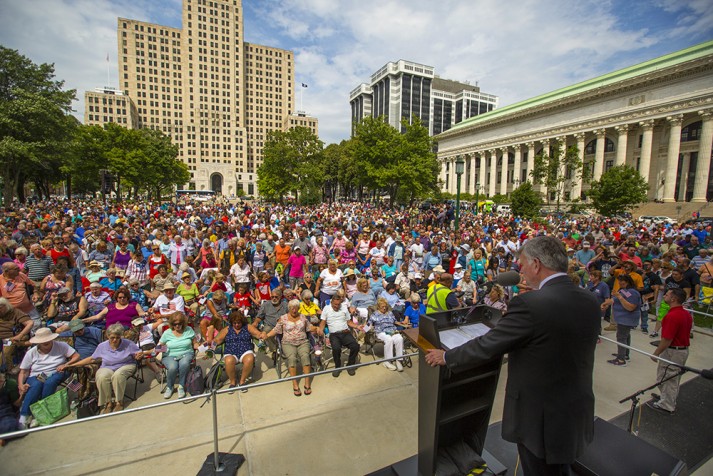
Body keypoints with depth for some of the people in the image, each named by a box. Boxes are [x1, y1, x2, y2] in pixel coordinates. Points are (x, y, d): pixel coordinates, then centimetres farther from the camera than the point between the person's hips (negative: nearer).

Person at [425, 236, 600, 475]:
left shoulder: (529, 304, -28)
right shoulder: (590, 300, -4)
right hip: (578, 416, 7)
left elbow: (486, 345, -22)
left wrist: (446, 357, -6)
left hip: (541, 419, -6)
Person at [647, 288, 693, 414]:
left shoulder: (672, 316, -28)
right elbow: (685, 333, 13)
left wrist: (656, 353, -14)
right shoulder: (687, 314, 3)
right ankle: (670, 401, 38)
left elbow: (667, 340, -26)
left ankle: (666, 405, 19)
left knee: (665, 378, 6)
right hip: (684, 350, 9)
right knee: (674, 378, 23)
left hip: (672, 352, -9)